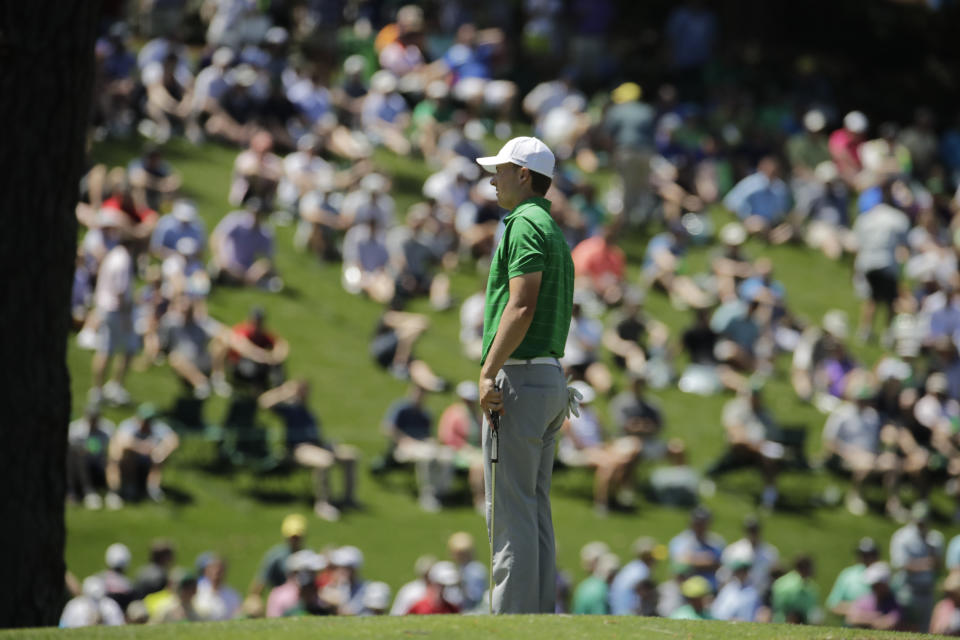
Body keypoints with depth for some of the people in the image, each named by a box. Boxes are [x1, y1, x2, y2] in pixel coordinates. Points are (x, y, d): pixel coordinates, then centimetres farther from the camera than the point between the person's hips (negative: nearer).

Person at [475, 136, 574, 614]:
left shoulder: (525, 224, -11)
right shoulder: (555, 232, 21)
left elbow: (521, 306, -21)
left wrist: (489, 372, -21)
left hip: (519, 378, -10)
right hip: (551, 378, 10)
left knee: (510, 510, -10)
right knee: (535, 510, 10)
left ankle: (512, 620, -12)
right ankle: (541, 613, 9)